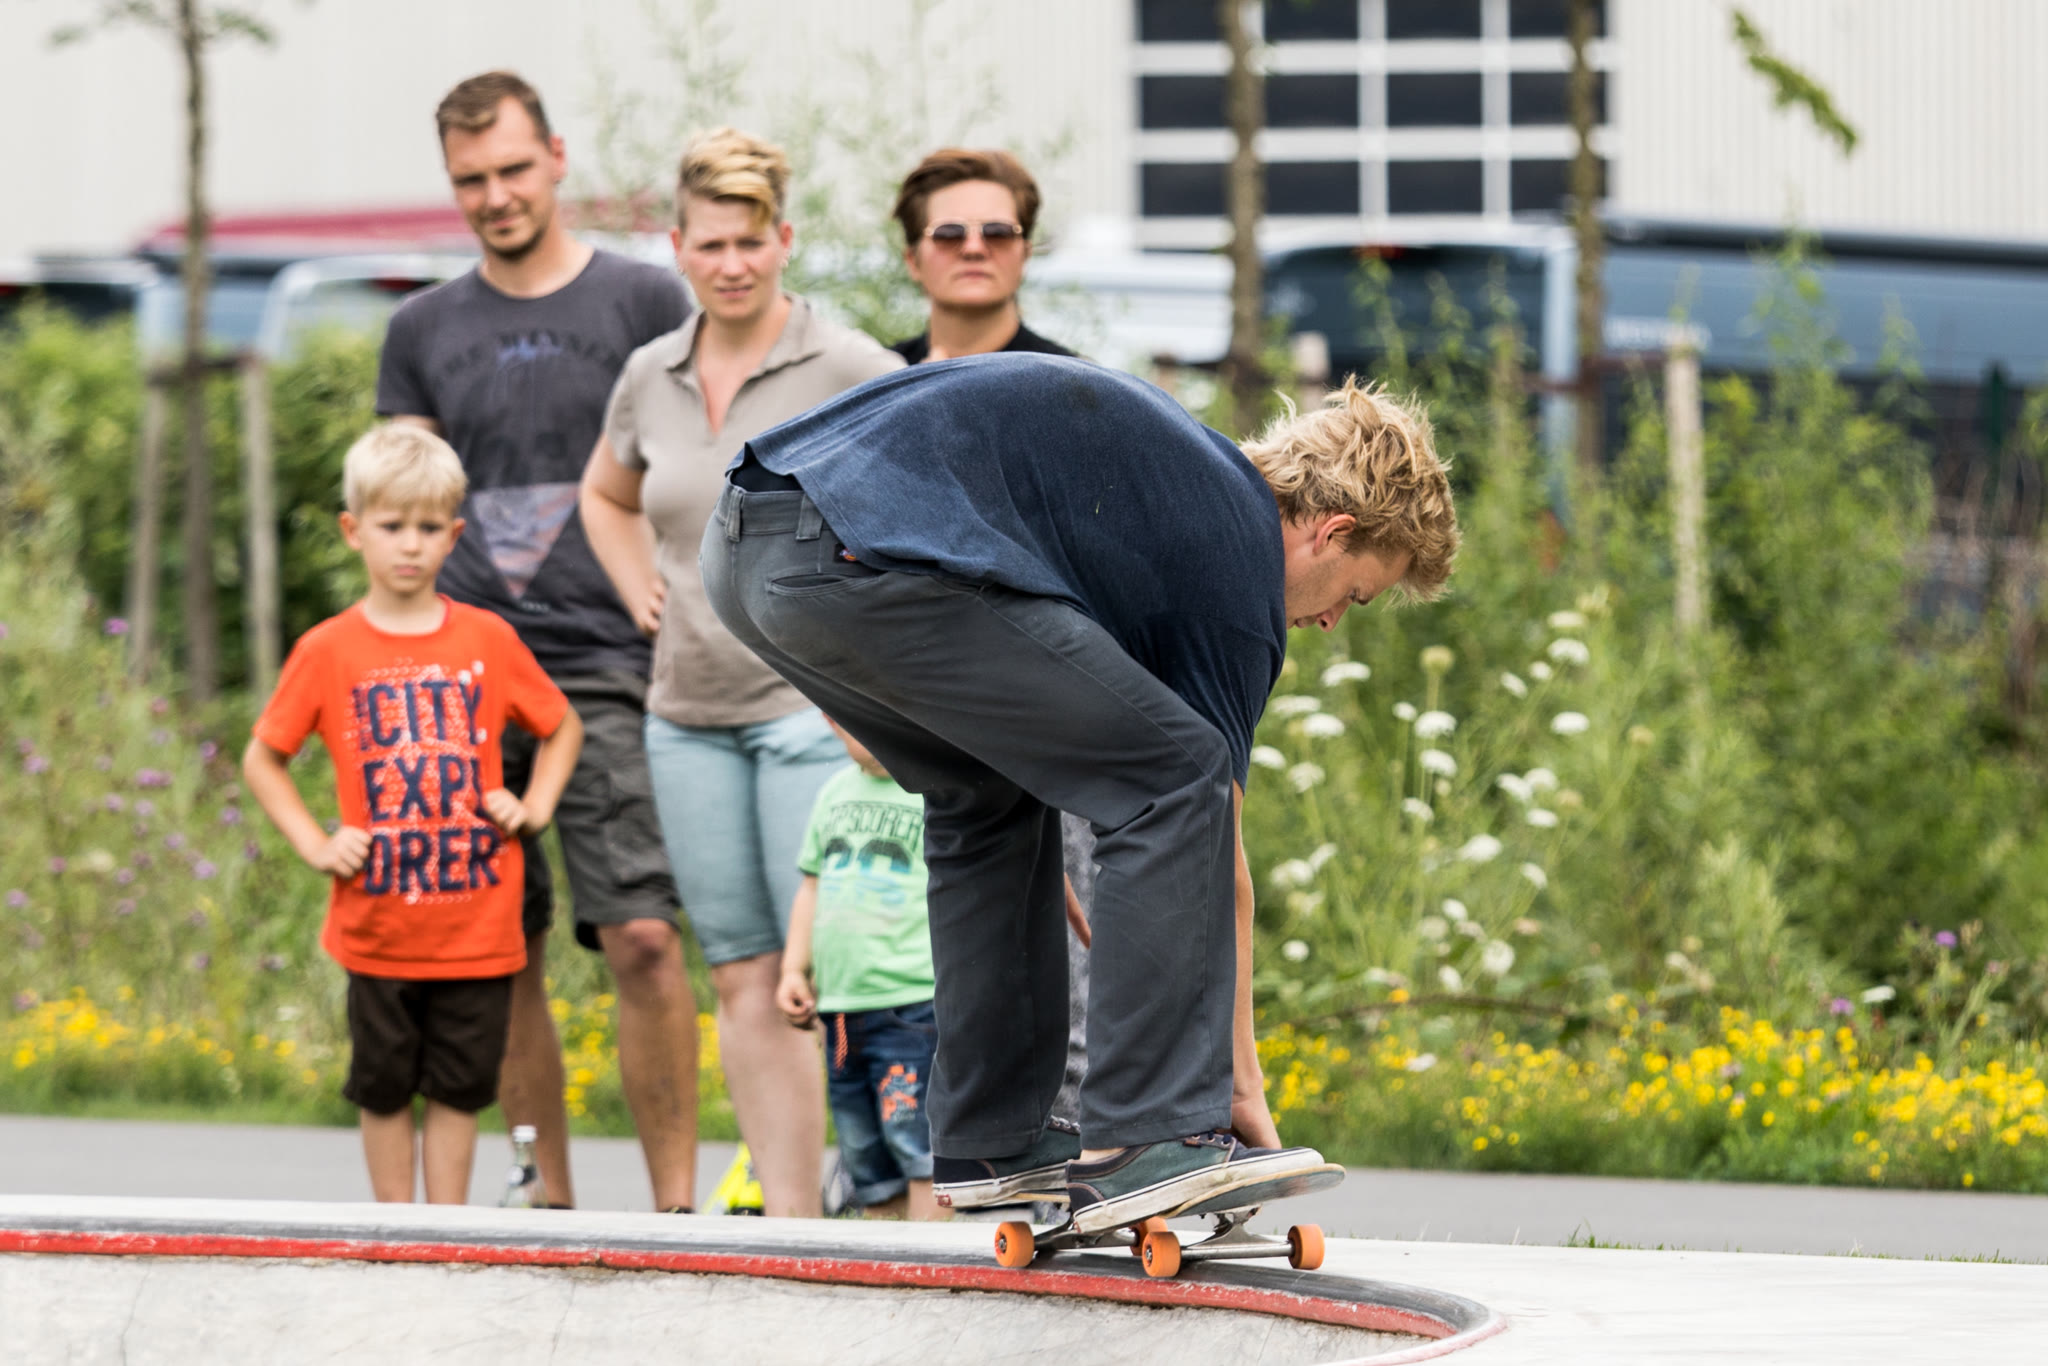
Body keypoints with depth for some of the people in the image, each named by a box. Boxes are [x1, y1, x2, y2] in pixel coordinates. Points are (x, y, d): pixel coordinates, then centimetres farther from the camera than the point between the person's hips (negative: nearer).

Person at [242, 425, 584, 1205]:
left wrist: (535, 806, 2)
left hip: (478, 926, 1)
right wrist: (315, 845, -3)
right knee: (384, 1088, 8)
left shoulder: (488, 642, 2)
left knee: (461, 1084, 7)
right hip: (377, 927, -1)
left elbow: (561, 726, 17)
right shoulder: (328, 651, -2)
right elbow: (261, 760, 7)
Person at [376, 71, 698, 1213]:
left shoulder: (644, 304, 5)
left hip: (608, 668, -3)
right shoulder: (425, 329, 14)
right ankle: (550, 1206, 11)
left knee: (641, 937, -14)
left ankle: (675, 1202, -10)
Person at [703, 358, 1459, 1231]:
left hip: (744, 552, 10)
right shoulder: (1238, 562, 8)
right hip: (872, 560, -10)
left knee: (987, 793, 28)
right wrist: (1244, 1084, 19)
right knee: (1175, 781, -1)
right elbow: (1217, 858, 11)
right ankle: (1143, 1138, -4)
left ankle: (989, 1141, 28)